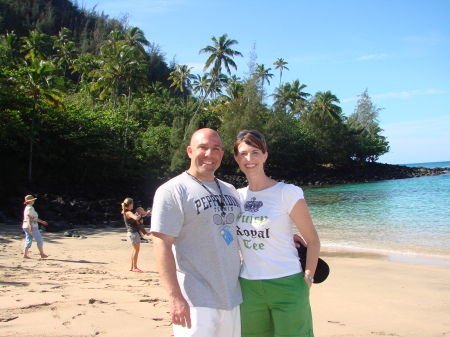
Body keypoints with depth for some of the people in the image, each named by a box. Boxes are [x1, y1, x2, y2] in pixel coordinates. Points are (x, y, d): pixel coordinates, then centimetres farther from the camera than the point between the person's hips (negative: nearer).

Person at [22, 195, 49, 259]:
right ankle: (42, 254, 3)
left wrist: (42, 221, 30)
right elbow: (28, 217, -23)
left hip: (26, 226, 10)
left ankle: (25, 254, 4)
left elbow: (34, 217, 25)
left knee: (28, 240, 8)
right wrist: (31, 227, -30)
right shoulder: (30, 208, -13)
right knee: (39, 240, -1)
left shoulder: (27, 208, 18)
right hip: (32, 226, -9)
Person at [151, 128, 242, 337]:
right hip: (196, 302, -7)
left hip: (233, 298, 7)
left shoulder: (230, 191, 14)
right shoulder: (172, 191, -8)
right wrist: (175, 297, -22)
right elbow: (162, 244, -15)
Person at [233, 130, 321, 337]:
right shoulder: (237, 196, 6)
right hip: (249, 287, 5)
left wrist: (307, 279, -6)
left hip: (287, 285, -4)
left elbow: (312, 239, -4)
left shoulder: (287, 193, -8)